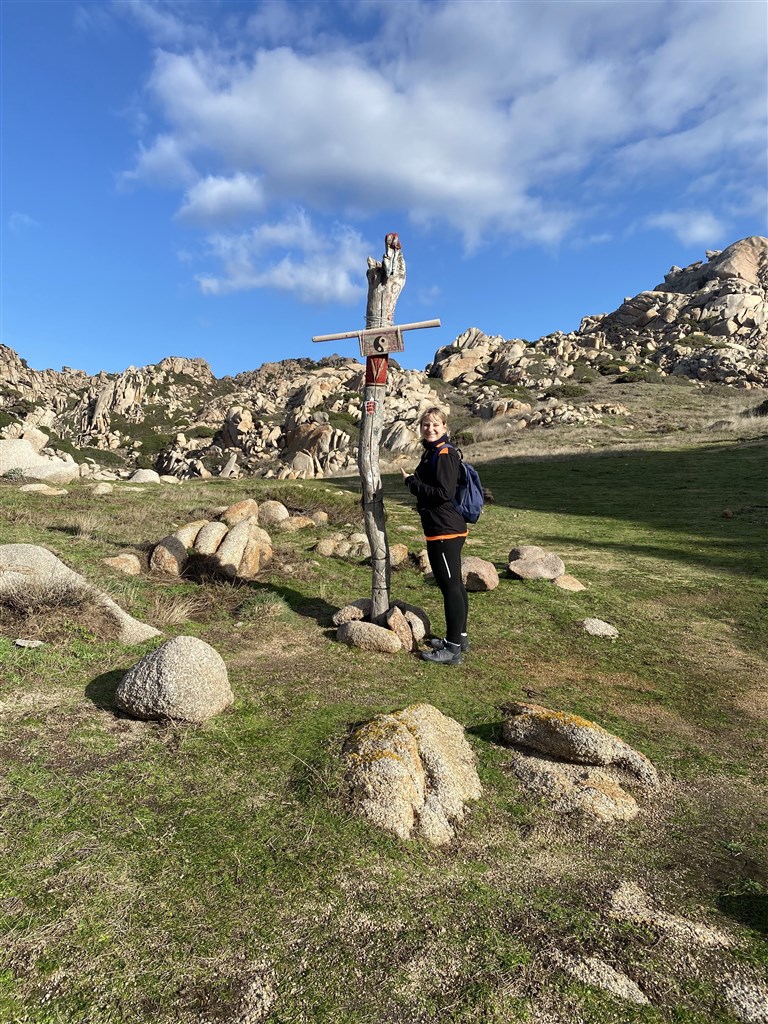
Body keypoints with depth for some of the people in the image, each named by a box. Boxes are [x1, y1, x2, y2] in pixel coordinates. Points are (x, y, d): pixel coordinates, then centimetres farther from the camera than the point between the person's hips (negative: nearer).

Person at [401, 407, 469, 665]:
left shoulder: (443, 455, -15)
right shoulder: (432, 452, 16)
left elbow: (443, 493, -23)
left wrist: (412, 481, -15)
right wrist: (415, 481, 8)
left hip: (445, 532, -11)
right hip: (450, 530, 11)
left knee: (450, 587, -4)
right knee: (455, 585, 17)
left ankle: (453, 649, 5)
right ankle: (459, 637, 31)